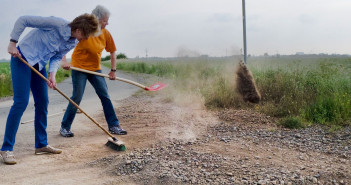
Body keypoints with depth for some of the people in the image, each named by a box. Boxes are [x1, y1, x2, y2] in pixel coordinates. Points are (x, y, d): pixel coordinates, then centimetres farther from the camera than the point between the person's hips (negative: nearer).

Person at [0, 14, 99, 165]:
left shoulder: (73, 43, 0)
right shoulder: (57, 23, -23)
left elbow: (57, 58, 4)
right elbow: (23, 20, -18)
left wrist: (52, 75, -13)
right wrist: (13, 43, -18)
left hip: (39, 66, 8)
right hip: (22, 58, -8)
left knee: (42, 103, 6)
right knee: (21, 102, -13)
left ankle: (41, 145, 17)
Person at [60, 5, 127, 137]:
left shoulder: (106, 34, -2)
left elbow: (112, 52, 10)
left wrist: (113, 70, 6)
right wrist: (64, 61, -30)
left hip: (95, 68, 5)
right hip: (79, 67, -5)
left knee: (105, 95, 0)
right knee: (77, 97, -6)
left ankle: (113, 125, 7)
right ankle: (64, 127, 10)